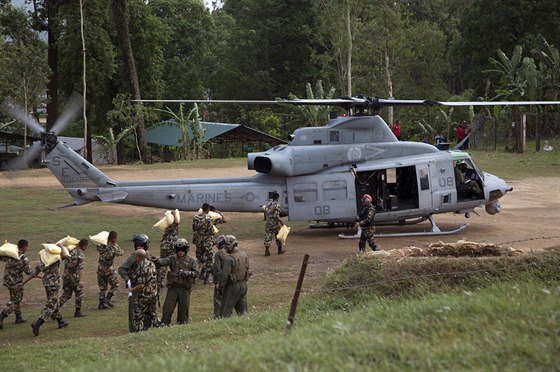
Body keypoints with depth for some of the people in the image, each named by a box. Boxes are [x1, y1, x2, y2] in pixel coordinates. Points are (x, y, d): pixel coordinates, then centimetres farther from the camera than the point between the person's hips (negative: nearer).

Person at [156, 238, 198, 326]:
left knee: (183, 309, 7)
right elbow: (163, 261, -15)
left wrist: (186, 273, -21)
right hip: (173, 287, 0)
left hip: (185, 289, 0)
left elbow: (196, 273, -4)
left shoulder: (191, 261, 3)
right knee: (168, 308, -3)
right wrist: (156, 260, -37)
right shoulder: (172, 258, 3)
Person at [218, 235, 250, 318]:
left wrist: (221, 286, -7)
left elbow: (225, 275, -21)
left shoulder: (229, 258, -22)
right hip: (243, 285, 7)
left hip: (232, 286, -7)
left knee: (226, 311, 3)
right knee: (242, 310, 13)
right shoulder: (244, 255, 2)